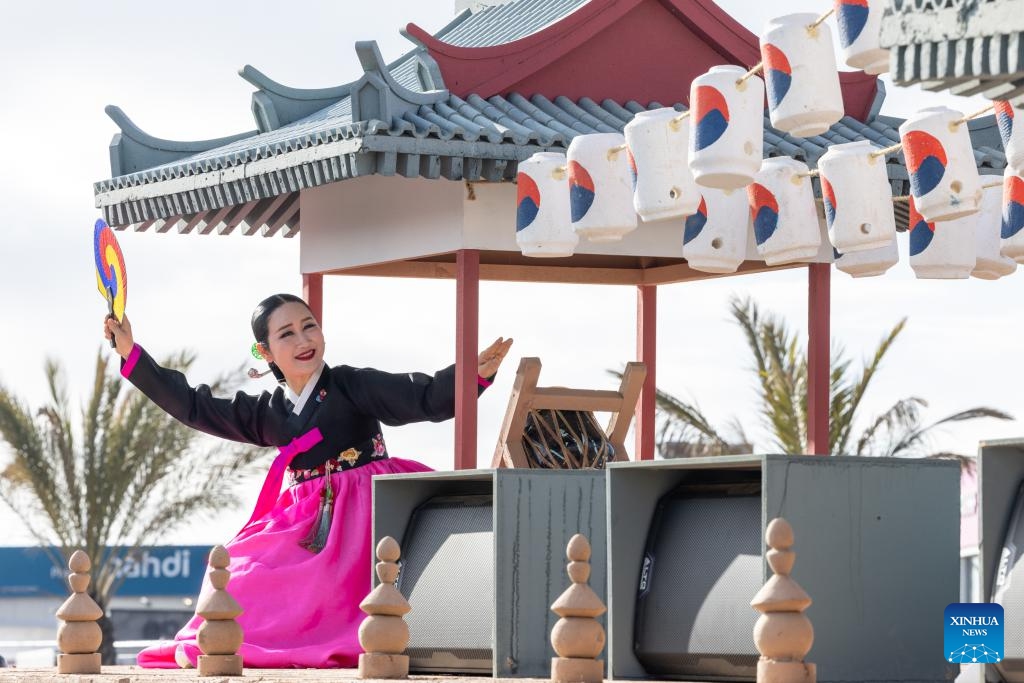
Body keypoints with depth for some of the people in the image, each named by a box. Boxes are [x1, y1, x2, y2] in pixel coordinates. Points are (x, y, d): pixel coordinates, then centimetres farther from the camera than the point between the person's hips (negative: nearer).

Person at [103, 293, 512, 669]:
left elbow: (428, 398, -12)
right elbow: (192, 406, 16)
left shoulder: (352, 387, -2)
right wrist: (132, 355, 14)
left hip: (361, 516, -5)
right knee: (237, 571, -5)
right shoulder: (267, 413, 12)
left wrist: (474, 375, -30)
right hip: (305, 524, 5)